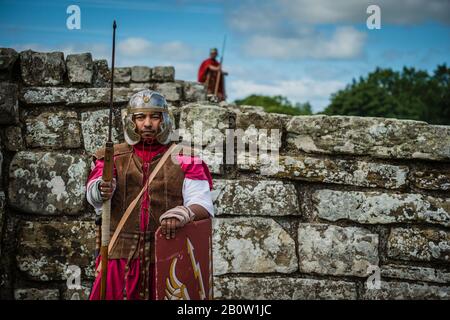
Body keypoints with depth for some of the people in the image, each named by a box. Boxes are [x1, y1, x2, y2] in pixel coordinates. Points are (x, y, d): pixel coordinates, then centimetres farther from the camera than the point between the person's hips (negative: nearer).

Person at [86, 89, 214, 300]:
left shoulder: (183, 159, 3)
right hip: (120, 256, 1)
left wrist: (183, 213, -28)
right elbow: (93, 194, -9)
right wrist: (102, 190, -34)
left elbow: (203, 204, -5)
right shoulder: (114, 156, 7)